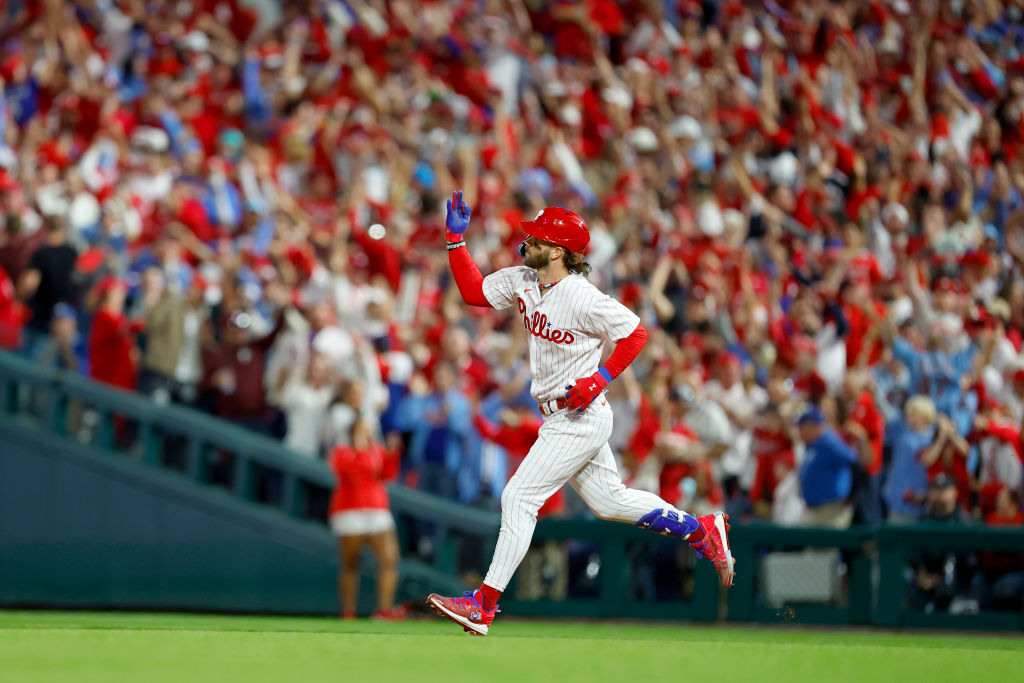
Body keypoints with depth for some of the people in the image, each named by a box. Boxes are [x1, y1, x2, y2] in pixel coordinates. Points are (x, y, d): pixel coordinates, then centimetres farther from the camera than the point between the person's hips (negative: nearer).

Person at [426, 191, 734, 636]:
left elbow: (635, 333, -15)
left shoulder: (581, 298, -22)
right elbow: (474, 291, 9)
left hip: (579, 420, -9)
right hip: (562, 418, 9)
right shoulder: (523, 281, 1)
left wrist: (599, 380, -21)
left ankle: (483, 606, -9)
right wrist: (456, 238, -1)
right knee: (609, 500, 18)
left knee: (518, 498, -11)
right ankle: (700, 530, 31)